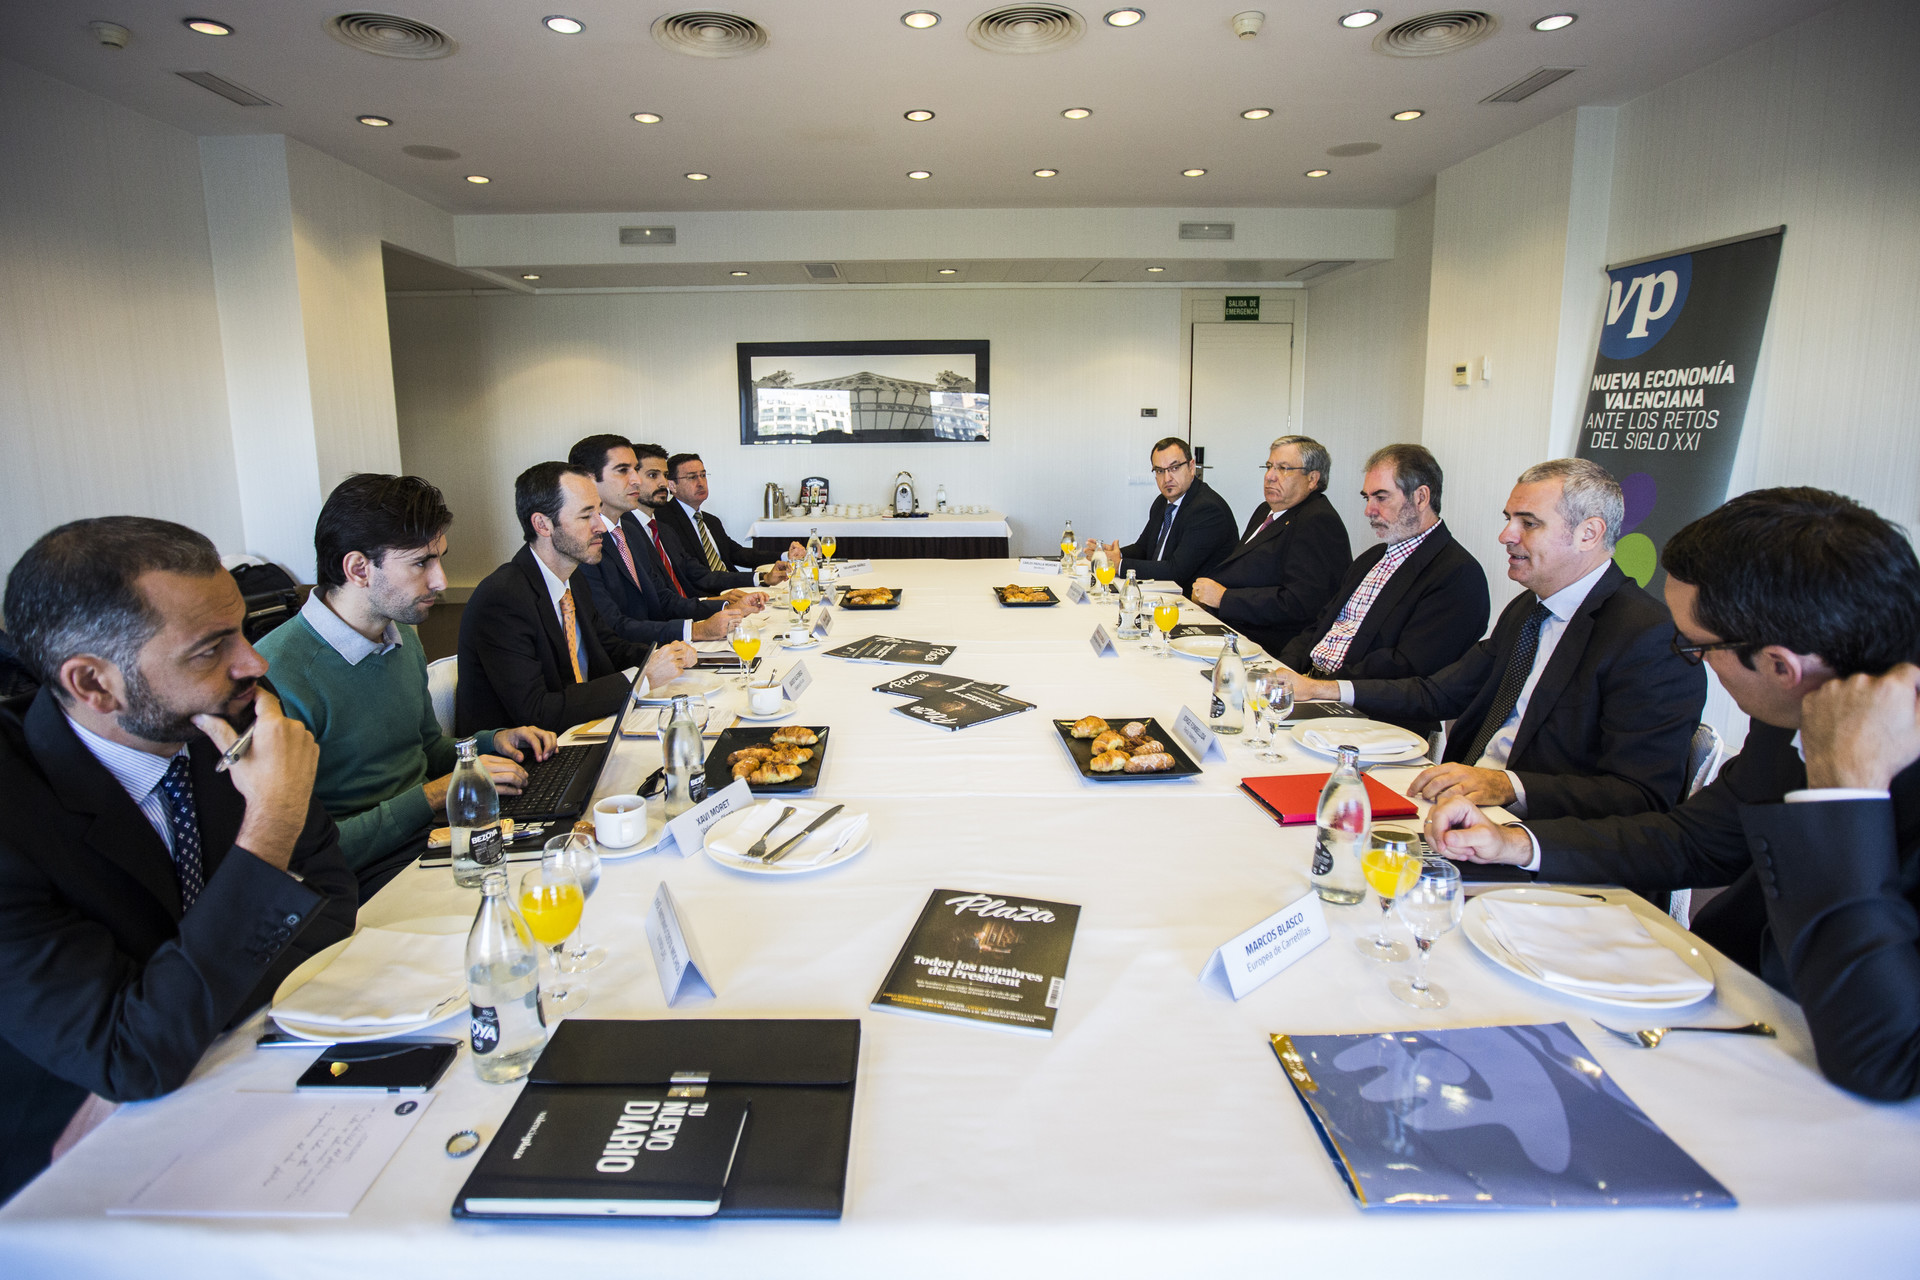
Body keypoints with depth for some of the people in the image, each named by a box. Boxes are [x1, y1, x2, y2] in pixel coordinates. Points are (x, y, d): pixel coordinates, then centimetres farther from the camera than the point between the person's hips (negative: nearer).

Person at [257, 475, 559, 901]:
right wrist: (434, 796, -19)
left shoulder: (402, 638, 10)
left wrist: (492, 742, 4)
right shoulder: (277, 678, -19)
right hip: (370, 881, -8)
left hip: (436, 834, 8)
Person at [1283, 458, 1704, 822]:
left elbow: (1642, 800, -20)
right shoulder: (1525, 611, 16)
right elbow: (1439, 694, 20)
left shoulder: (1652, 638, -13)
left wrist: (1506, 786, -32)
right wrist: (1326, 689, 8)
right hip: (1462, 801, 8)